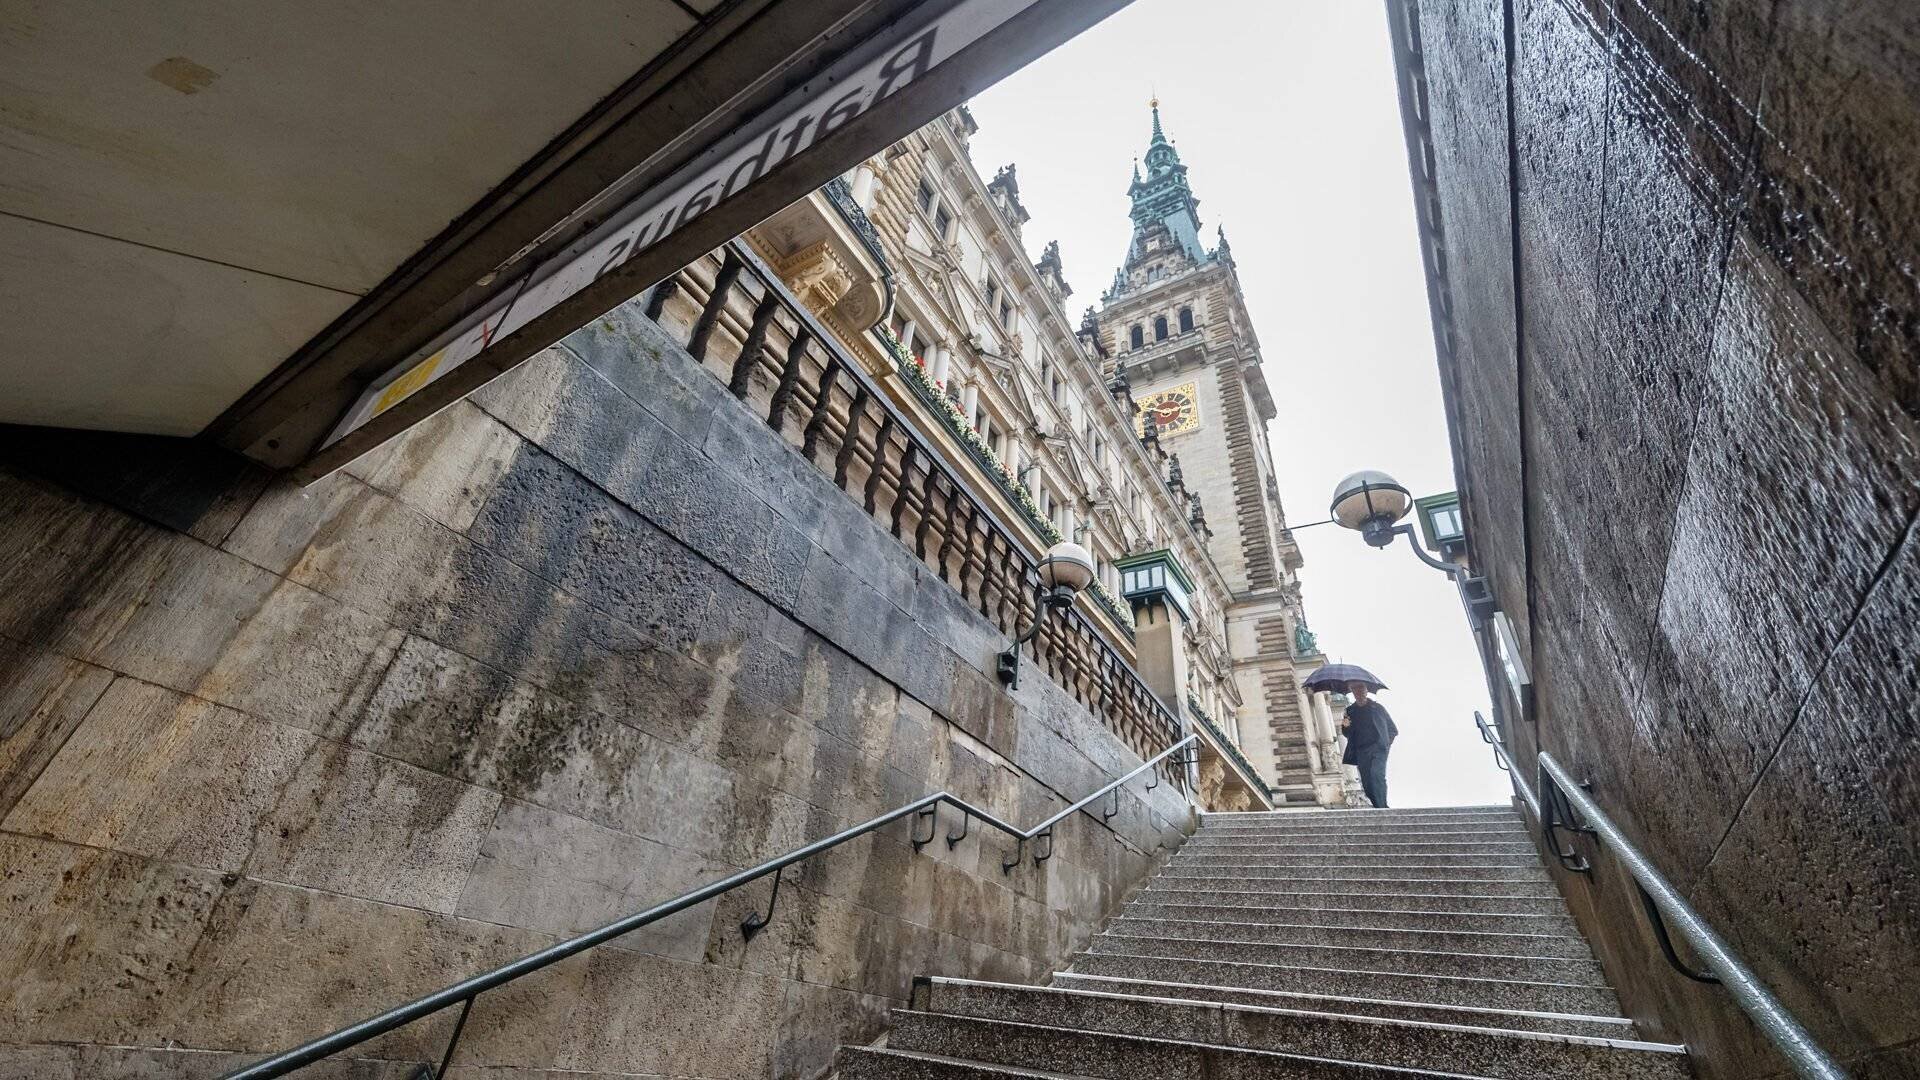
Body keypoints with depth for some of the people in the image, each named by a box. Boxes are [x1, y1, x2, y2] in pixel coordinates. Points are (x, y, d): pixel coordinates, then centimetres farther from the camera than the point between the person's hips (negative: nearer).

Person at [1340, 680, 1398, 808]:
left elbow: (1393, 730, 17)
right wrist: (1345, 726, -3)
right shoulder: (1350, 711, 15)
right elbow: (1349, 735, 18)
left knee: (1376, 774, -25)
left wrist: (1386, 744, 4)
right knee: (1367, 783, -5)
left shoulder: (1377, 707, 10)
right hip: (1361, 752, 3)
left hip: (1378, 748, -3)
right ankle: (1381, 809, 4)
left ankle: (1382, 808, -27)